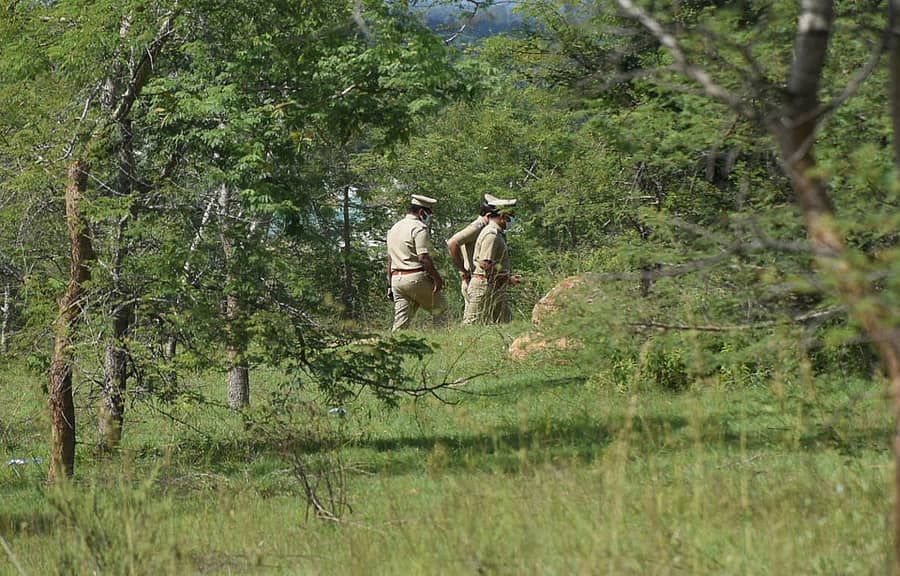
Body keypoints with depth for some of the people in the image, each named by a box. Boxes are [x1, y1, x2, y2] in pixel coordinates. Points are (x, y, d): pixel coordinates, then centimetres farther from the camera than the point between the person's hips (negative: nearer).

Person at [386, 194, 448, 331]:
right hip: (416, 278, -8)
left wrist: (390, 283, 24)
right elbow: (423, 257, -18)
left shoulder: (394, 228, 17)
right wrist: (437, 278, -14)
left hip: (396, 278, 8)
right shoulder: (419, 228, -10)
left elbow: (390, 259, 20)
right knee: (440, 306, 6)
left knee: (400, 320, 7)